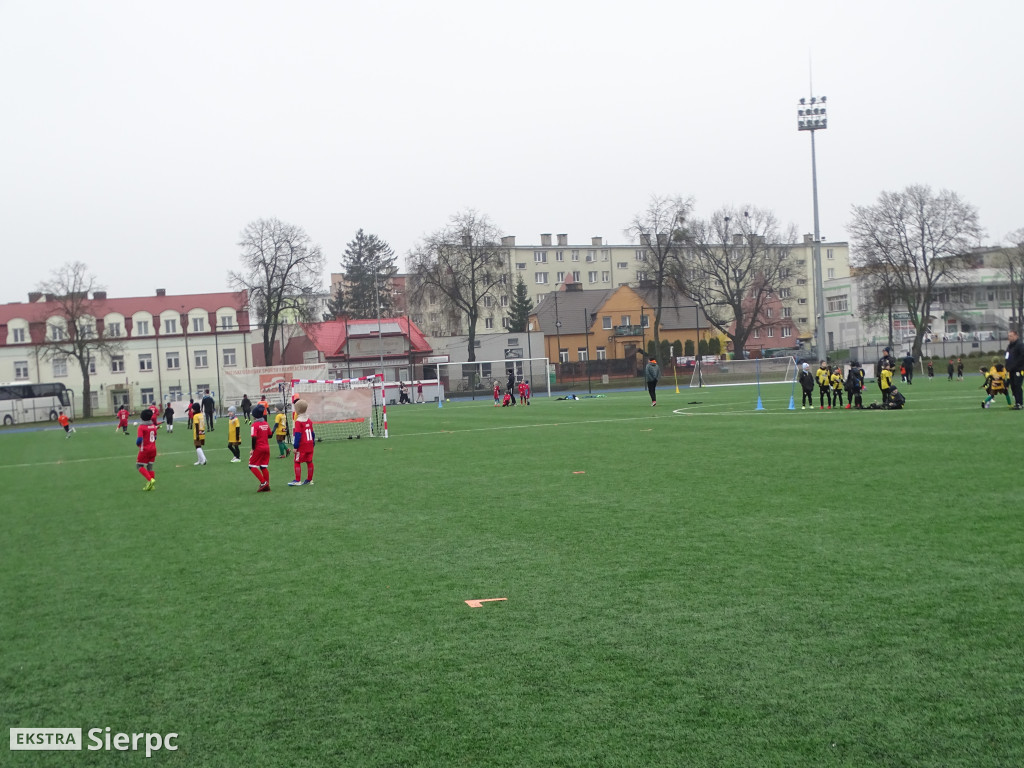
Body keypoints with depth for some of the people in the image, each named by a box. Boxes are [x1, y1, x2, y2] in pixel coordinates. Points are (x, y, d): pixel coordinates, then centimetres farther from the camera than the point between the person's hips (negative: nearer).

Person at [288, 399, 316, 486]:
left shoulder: (298, 421, -12)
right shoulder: (309, 420, 9)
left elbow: (297, 435, -15)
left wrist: (295, 446, -13)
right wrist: (313, 443, 21)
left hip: (302, 446, -7)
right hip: (310, 445, 7)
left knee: (297, 462, -1)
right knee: (309, 462, 11)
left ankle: (297, 480, -4)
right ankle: (309, 480, 17)